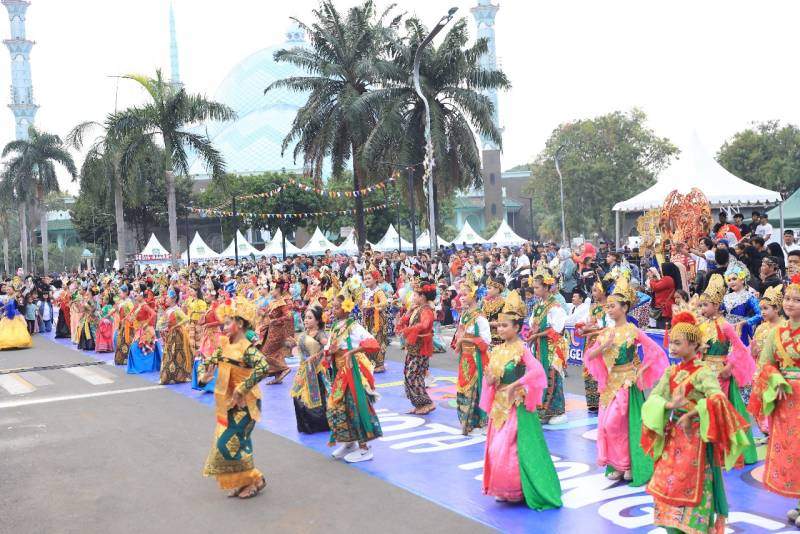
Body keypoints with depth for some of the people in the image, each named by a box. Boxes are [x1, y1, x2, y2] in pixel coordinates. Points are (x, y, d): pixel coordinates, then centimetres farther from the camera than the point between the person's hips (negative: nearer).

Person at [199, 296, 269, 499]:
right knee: (227, 443, 13)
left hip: (244, 405, -8)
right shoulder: (224, 345, 5)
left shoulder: (247, 348, -20)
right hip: (227, 405, 8)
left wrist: (241, 389, -30)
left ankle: (255, 480, 6)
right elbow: (209, 362, 14)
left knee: (228, 444, -9)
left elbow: (263, 367, -36)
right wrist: (204, 375, -9)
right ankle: (242, 482, 27)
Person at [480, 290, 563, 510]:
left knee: (510, 448, -5)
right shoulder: (497, 349, 6)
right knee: (497, 448, 9)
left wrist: (515, 385, -26)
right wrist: (490, 380, -12)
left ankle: (518, 490, 10)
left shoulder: (522, 349, -13)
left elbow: (537, 371, -27)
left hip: (516, 405, -7)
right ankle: (506, 490, 22)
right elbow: (490, 377, 11)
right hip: (499, 404, 7)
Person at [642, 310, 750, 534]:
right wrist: (670, 405, -20)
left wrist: (689, 414, -26)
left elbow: (718, 400, -28)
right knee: (666, 484, 8)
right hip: (673, 434, 6)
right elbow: (653, 397, 1)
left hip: (695, 435, -6)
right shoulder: (672, 371, 6)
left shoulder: (703, 371, -14)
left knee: (689, 486, -1)